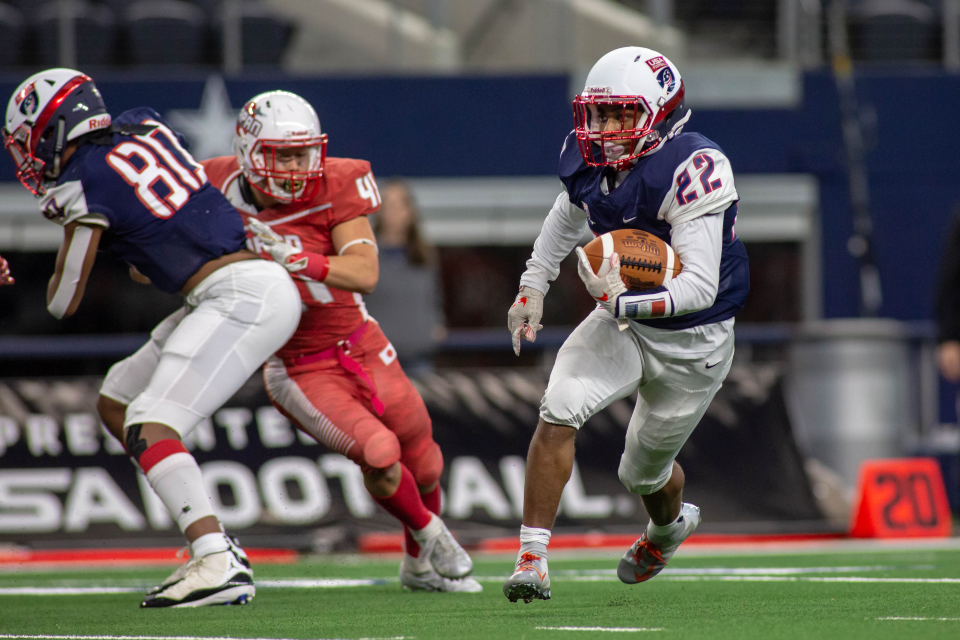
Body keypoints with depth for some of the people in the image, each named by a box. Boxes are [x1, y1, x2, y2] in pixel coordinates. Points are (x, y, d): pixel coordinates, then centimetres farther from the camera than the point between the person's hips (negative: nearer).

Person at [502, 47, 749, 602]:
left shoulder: (690, 171, -31)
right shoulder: (591, 161, -10)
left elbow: (700, 286, -35)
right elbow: (570, 214, 17)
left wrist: (626, 304, -48)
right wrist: (533, 287, 15)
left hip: (691, 341, -4)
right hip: (624, 321, 4)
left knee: (644, 471, 14)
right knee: (560, 411, -21)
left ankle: (671, 524, 52)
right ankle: (533, 557, -14)